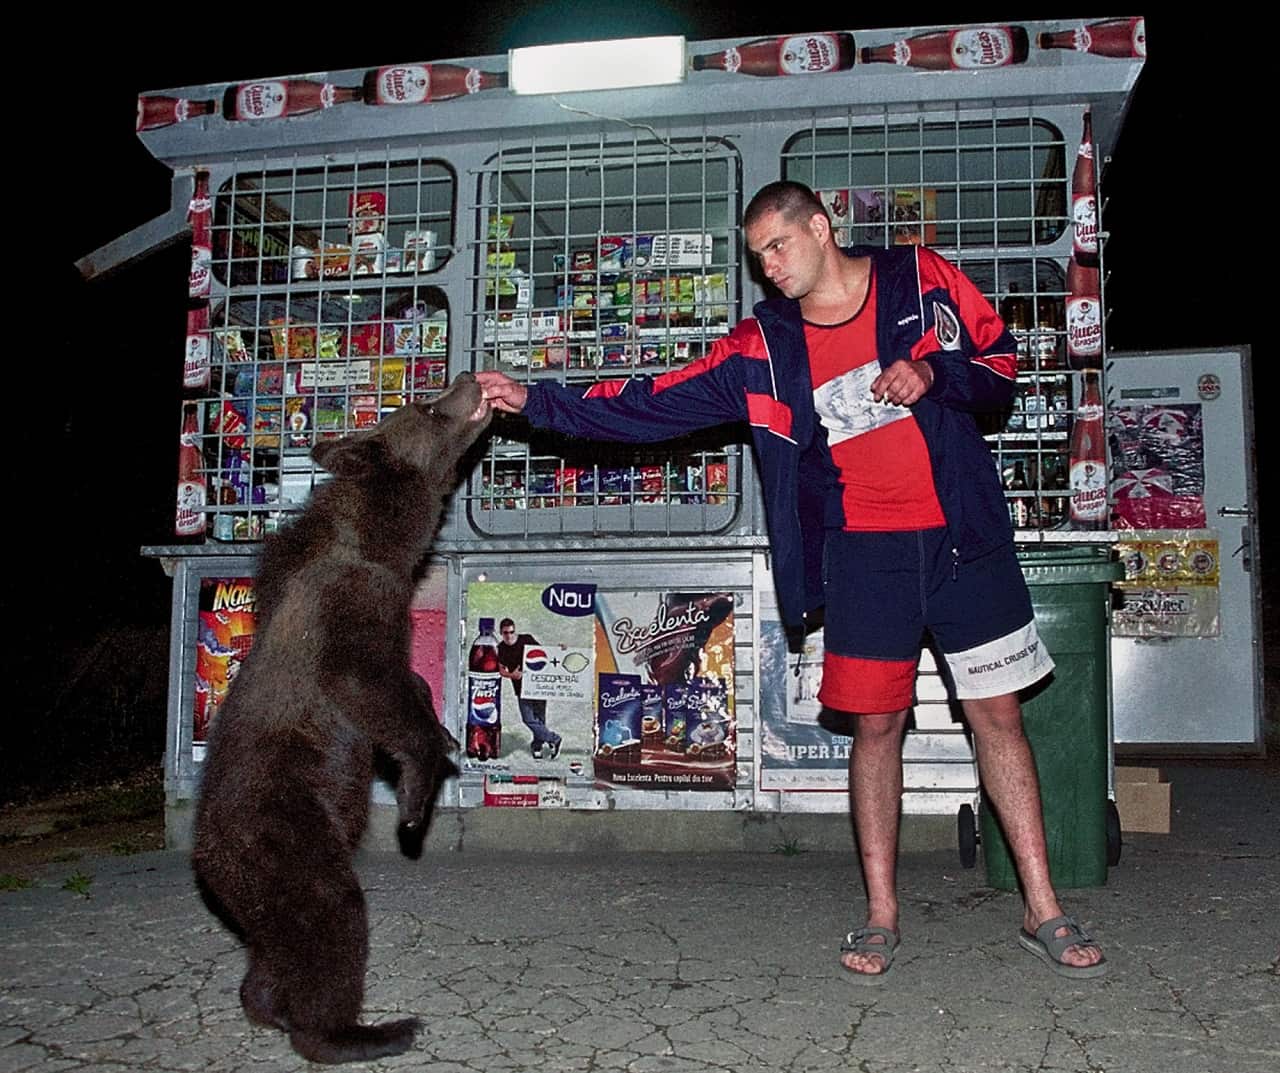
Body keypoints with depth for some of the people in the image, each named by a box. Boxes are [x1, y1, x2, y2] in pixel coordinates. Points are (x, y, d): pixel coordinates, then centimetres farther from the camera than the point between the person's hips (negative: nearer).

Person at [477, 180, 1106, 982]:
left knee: (998, 714, 4)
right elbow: (657, 404, 2)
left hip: (963, 537, -1)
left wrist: (933, 374, -14)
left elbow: (1002, 361, 6)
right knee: (876, 725, 3)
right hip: (863, 550, 1)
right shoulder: (763, 346, 4)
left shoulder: (921, 278, 2)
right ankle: (881, 916, 17)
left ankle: (1044, 913, 16)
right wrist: (539, 402, -2)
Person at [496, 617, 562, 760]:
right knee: (528, 719, -6)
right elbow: (501, 670, 7)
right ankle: (554, 739, 8)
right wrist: (512, 675, -11)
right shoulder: (501, 649, 5)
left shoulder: (526, 640, 0)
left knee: (539, 718, -1)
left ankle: (537, 747, 14)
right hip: (521, 688, 2)